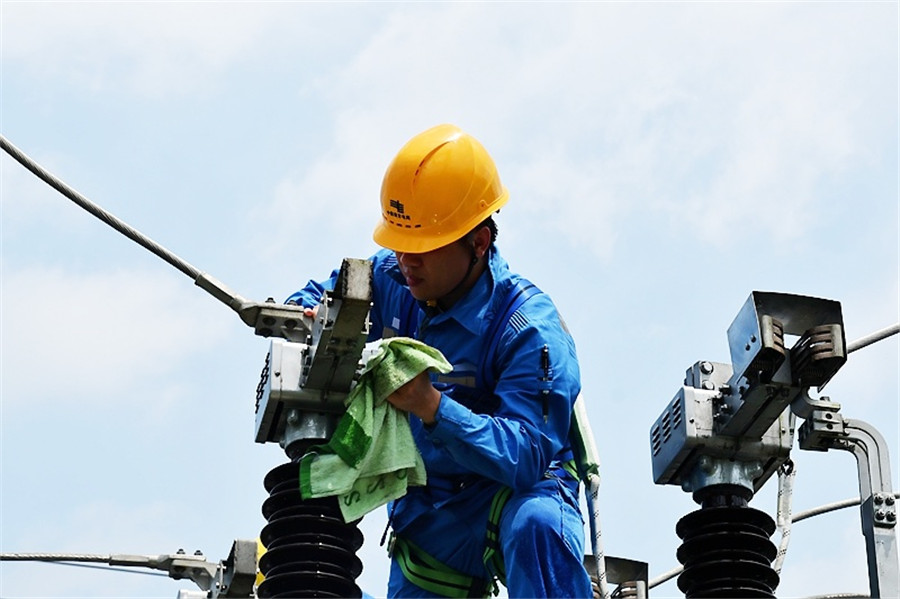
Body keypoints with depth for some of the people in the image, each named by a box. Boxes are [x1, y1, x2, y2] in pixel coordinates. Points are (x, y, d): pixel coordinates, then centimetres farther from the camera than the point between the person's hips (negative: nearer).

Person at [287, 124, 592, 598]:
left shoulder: (528, 326, -22)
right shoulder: (391, 280, -5)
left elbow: (527, 456, -31)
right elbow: (322, 293, 14)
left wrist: (431, 405, -44)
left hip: (513, 494, -6)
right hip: (424, 518, 6)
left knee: (536, 522, -39)